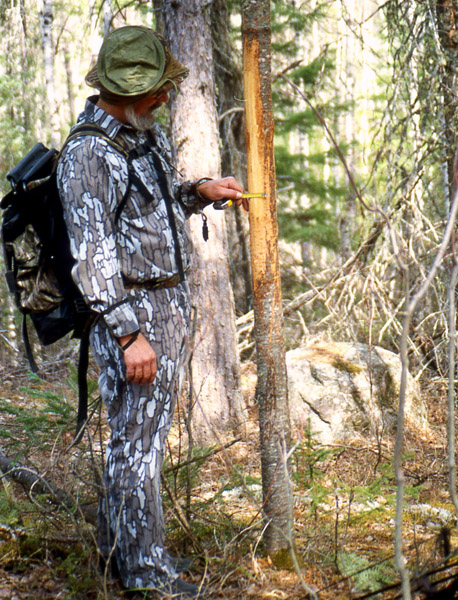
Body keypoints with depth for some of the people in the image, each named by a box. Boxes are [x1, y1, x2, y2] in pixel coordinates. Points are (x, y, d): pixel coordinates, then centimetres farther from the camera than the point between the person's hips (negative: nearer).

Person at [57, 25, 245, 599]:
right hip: (131, 309, -10)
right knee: (137, 436, -1)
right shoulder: (89, 154, -19)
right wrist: (129, 334, -24)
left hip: (170, 300, 10)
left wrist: (199, 191, 8)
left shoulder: (146, 133, 10)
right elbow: (93, 256, -22)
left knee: (148, 427, 18)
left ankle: (116, 541, 33)